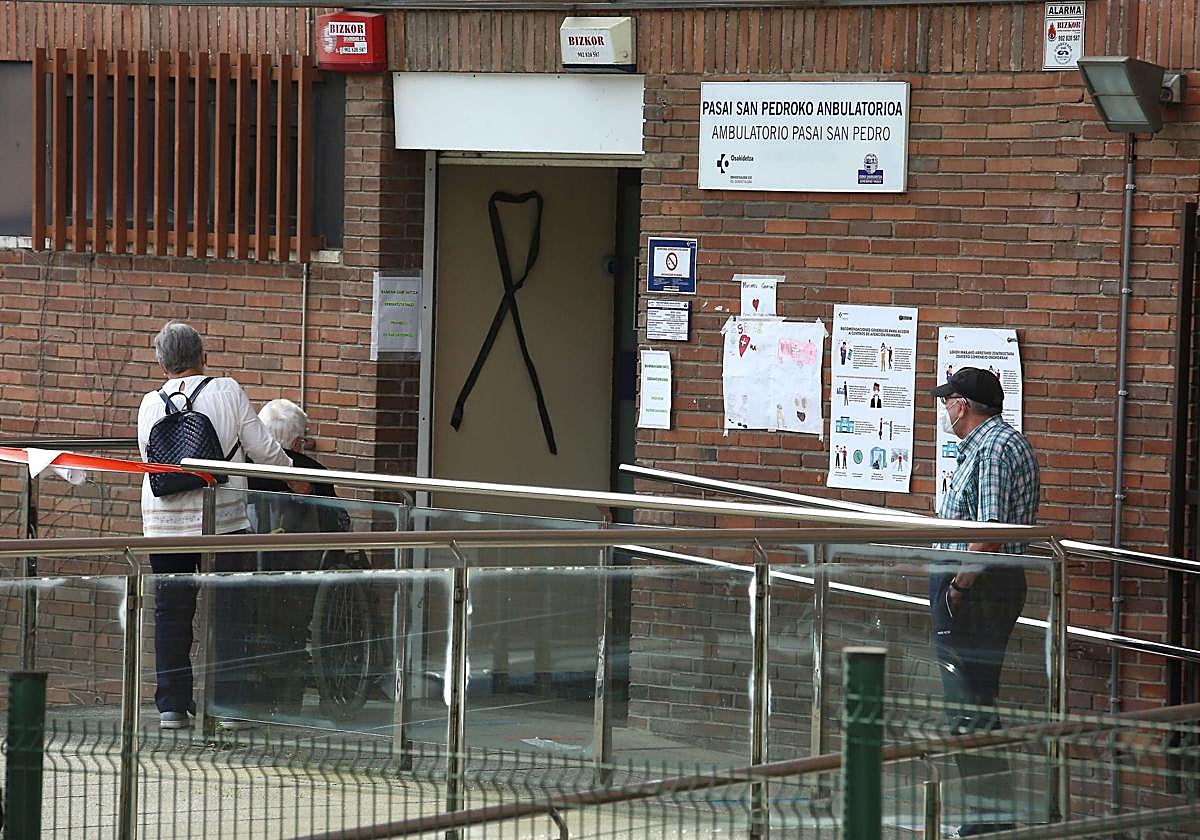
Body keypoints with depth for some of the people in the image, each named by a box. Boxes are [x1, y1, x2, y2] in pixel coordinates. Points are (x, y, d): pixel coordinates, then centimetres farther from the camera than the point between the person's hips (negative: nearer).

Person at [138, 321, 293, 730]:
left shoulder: (150, 405, 2)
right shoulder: (228, 392, -4)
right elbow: (263, 450, -1)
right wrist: (290, 469, 17)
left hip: (164, 523, 2)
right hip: (222, 521, -2)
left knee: (170, 613, 9)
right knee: (229, 612, 5)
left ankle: (171, 705, 8)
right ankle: (231, 704, 3)